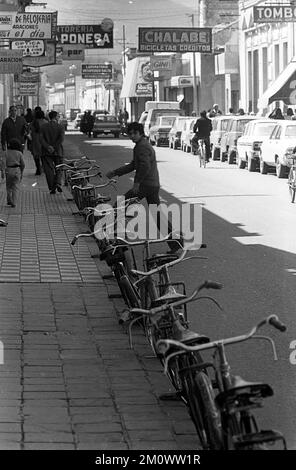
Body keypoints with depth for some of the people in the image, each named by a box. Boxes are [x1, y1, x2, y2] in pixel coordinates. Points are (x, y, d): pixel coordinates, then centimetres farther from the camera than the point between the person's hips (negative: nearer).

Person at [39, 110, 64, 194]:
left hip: (46, 152, 1)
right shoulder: (60, 127, -1)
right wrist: (54, 148, -12)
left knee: (49, 170, 3)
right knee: (59, 169, 14)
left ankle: (52, 188, -1)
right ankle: (58, 183, -7)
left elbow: (41, 139, -6)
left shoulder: (43, 127, 4)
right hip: (57, 151, -1)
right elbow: (61, 139, -14)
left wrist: (48, 147, -11)